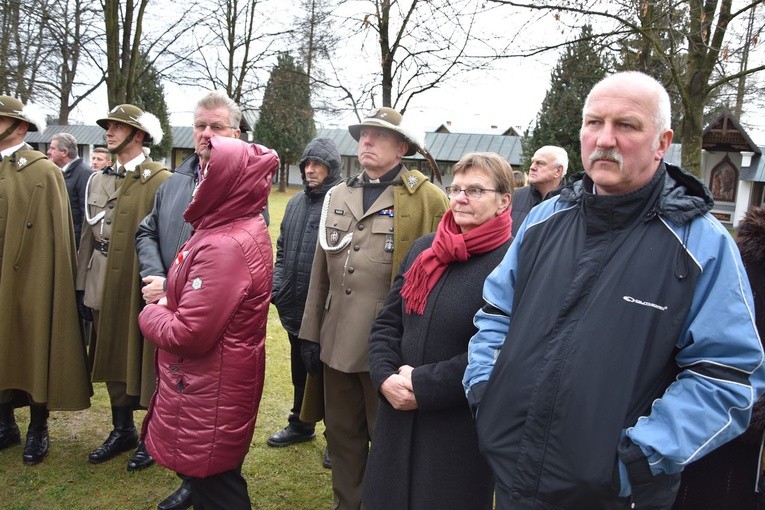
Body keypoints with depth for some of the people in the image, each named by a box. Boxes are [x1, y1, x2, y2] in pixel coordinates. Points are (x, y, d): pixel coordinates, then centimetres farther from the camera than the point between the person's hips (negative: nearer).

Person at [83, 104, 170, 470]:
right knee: (112, 358, 15)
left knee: (146, 360, 6)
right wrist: (84, 281, 8)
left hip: (143, 288, -6)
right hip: (105, 287, 7)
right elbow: (89, 232, 12)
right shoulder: (98, 179, 11)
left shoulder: (160, 180, -10)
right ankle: (122, 431, 32)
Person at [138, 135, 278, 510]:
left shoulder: (224, 247, -28)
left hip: (209, 394, -10)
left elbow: (189, 335, -27)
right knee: (216, 478, 25)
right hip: (210, 384, 10)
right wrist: (170, 292, -2)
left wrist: (150, 314, -8)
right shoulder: (245, 227, 4)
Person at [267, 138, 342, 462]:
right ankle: (300, 424, 42)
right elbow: (282, 251, 15)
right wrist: (276, 285, 2)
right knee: (300, 371, 23)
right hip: (295, 306, 7)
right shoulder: (296, 203, 9)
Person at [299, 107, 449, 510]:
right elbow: (321, 271, 12)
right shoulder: (337, 196, 11)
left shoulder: (427, 198, -7)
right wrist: (311, 333, 10)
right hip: (338, 342, 5)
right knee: (341, 435, 18)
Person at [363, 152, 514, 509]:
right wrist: (385, 376, -9)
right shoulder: (423, 248, 7)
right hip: (399, 417, 6)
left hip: (461, 429, -6)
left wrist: (423, 386, -19)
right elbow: (386, 322, 7)